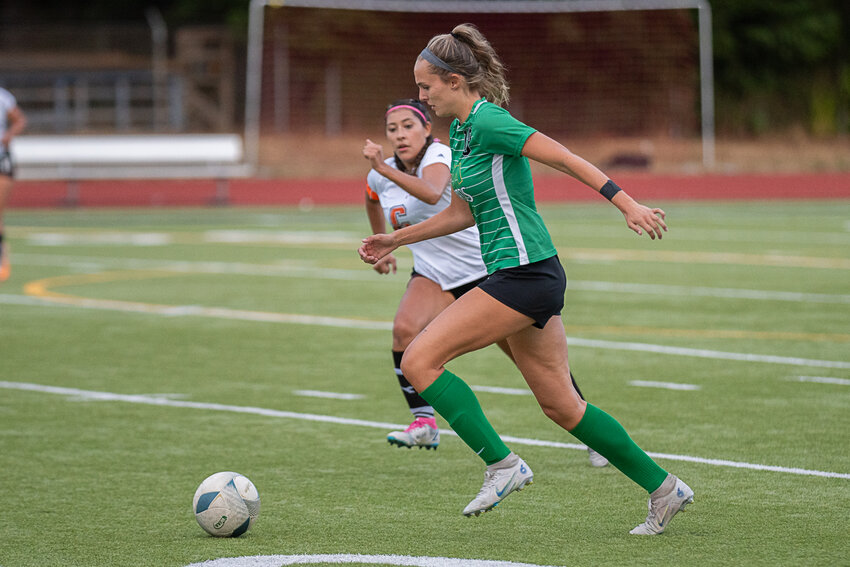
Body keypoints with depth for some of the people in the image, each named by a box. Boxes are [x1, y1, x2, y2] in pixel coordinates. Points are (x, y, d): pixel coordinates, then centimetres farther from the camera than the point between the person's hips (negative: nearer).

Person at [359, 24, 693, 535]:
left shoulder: (488, 122, -13)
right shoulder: (461, 131, 16)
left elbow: (565, 158, -18)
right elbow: (463, 212, 26)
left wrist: (629, 205, -23)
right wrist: (396, 240, 26)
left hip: (524, 273, -10)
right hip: (528, 280, 10)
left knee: (420, 361, -11)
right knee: (561, 405, 12)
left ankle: (502, 464, -9)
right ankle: (663, 489, 17)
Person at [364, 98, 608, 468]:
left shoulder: (439, 156, -21)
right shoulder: (379, 177, -3)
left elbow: (431, 193, -46)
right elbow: (373, 201, 25)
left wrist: (383, 168, -55)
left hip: (485, 268, -5)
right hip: (433, 275, 5)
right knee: (404, 328, -27)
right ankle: (424, 423, -21)